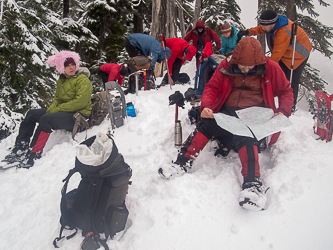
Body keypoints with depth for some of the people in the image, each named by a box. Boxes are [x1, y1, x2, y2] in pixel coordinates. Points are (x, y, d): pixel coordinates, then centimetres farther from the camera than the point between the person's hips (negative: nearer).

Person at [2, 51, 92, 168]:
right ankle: (20, 149, 6)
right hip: (63, 111, 9)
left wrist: (58, 109, -18)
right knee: (31, 114, 7)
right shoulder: (61, 80, 12)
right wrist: (51, 109, -4)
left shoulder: (83, 80, -13)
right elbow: (57, 99, 18)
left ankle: (34, 154, -24)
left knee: (46, 119, -30)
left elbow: (80, 102, -23)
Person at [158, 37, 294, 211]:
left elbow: (286, 91, 10)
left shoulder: (271, 68, 1)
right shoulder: (226, 66, 5)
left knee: (245, 137, -36)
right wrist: (206, 106, -12)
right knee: (205, 125, -27)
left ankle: (253, 184, -46)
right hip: (227, 112, 3)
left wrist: (283, 112, -9)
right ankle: (182, 164, -25)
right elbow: (212, 87, 8)